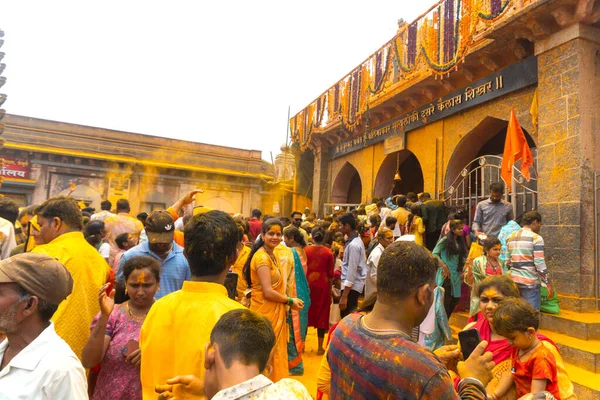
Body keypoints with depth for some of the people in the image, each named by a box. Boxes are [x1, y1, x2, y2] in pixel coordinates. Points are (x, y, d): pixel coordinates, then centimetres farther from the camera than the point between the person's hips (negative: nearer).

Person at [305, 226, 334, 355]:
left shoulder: (306, 250, -4)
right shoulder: (328, 252, -7)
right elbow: (330, 274, -3)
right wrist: (330, 289, 9)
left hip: (308, 284, 1)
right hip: (322, 285, -1)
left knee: (306, 313, 15)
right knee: (321, 314, 9)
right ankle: (320, 347, 16)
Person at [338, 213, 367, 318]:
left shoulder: (353, 245, -20)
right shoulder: (356, 240, 9)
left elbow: (351, 272, -22)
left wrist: (344, 297, -20)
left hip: (351, 287, -10)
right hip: (353, 285, 10)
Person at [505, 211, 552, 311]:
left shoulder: (510, 238, 10)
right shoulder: (536, 238, -8)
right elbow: (540, 265, -13)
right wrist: (549, 284, -7)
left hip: (514, 281, 6)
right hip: (530, 283, -6)